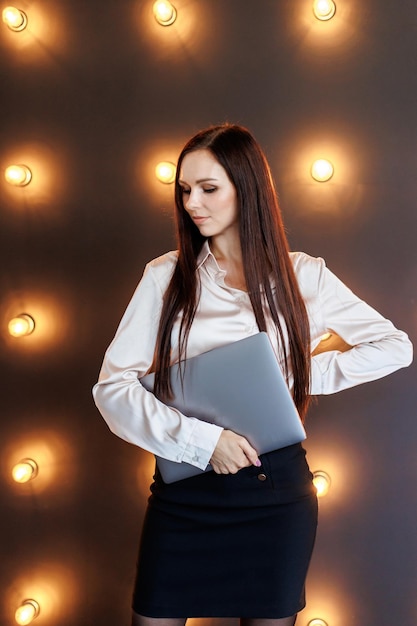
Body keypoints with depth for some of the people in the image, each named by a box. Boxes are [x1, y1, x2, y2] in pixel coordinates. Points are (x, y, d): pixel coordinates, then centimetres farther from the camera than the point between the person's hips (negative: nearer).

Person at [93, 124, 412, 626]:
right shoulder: (165, 277, -1)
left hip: (276, 488, 1)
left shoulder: (303, 275, 1)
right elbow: (112, 386, -6)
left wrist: (301, 374, -5)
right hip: (185, 488, 0)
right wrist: (201, 440, -16)